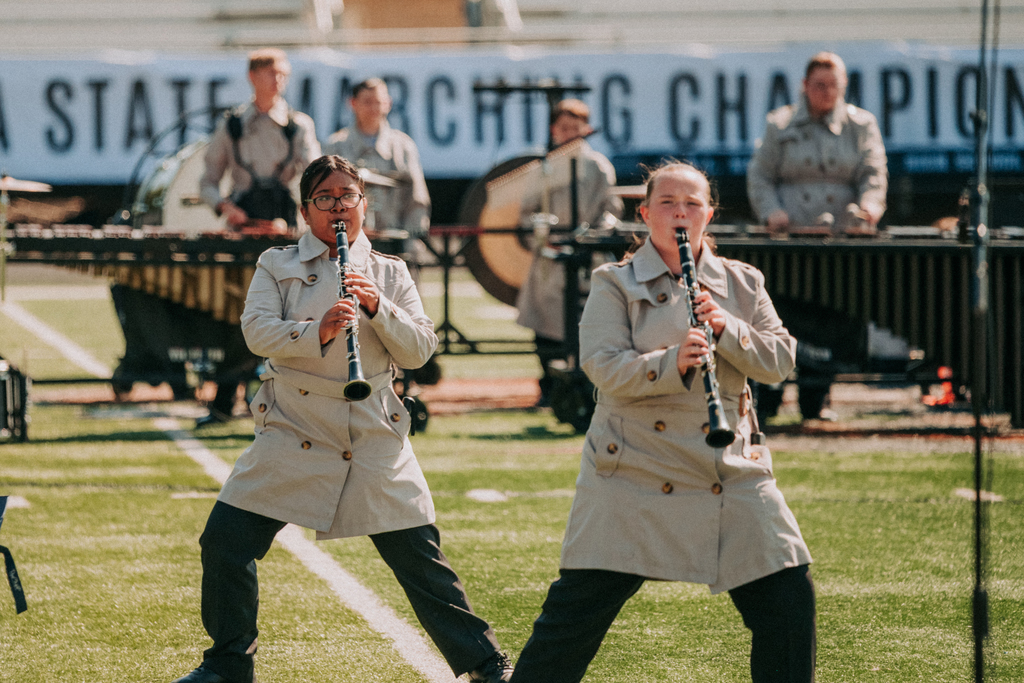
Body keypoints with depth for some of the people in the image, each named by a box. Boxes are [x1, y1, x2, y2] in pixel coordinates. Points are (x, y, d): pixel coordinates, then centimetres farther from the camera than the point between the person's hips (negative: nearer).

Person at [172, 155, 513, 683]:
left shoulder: (389, 273, 11)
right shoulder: (277, 266, 7)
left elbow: (420, 349, 3)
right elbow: (257, 331, -8)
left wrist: (378, 308, -14)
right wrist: (316, 333, -25)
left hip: (374, 440, 0)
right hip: (293, 434, 0)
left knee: (419, 555, -2)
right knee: (226, 540, -7)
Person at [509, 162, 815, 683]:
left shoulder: (742, 284, 12)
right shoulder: (616, 284, 2)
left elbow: (780, 360, 4)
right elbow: (603, 366, -12)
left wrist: (725, 328, -13)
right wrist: (671, 362, -28)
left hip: (732, 474, 3)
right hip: (633, 475, -3)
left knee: (789, 601, -2)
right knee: (577, 611, -4)